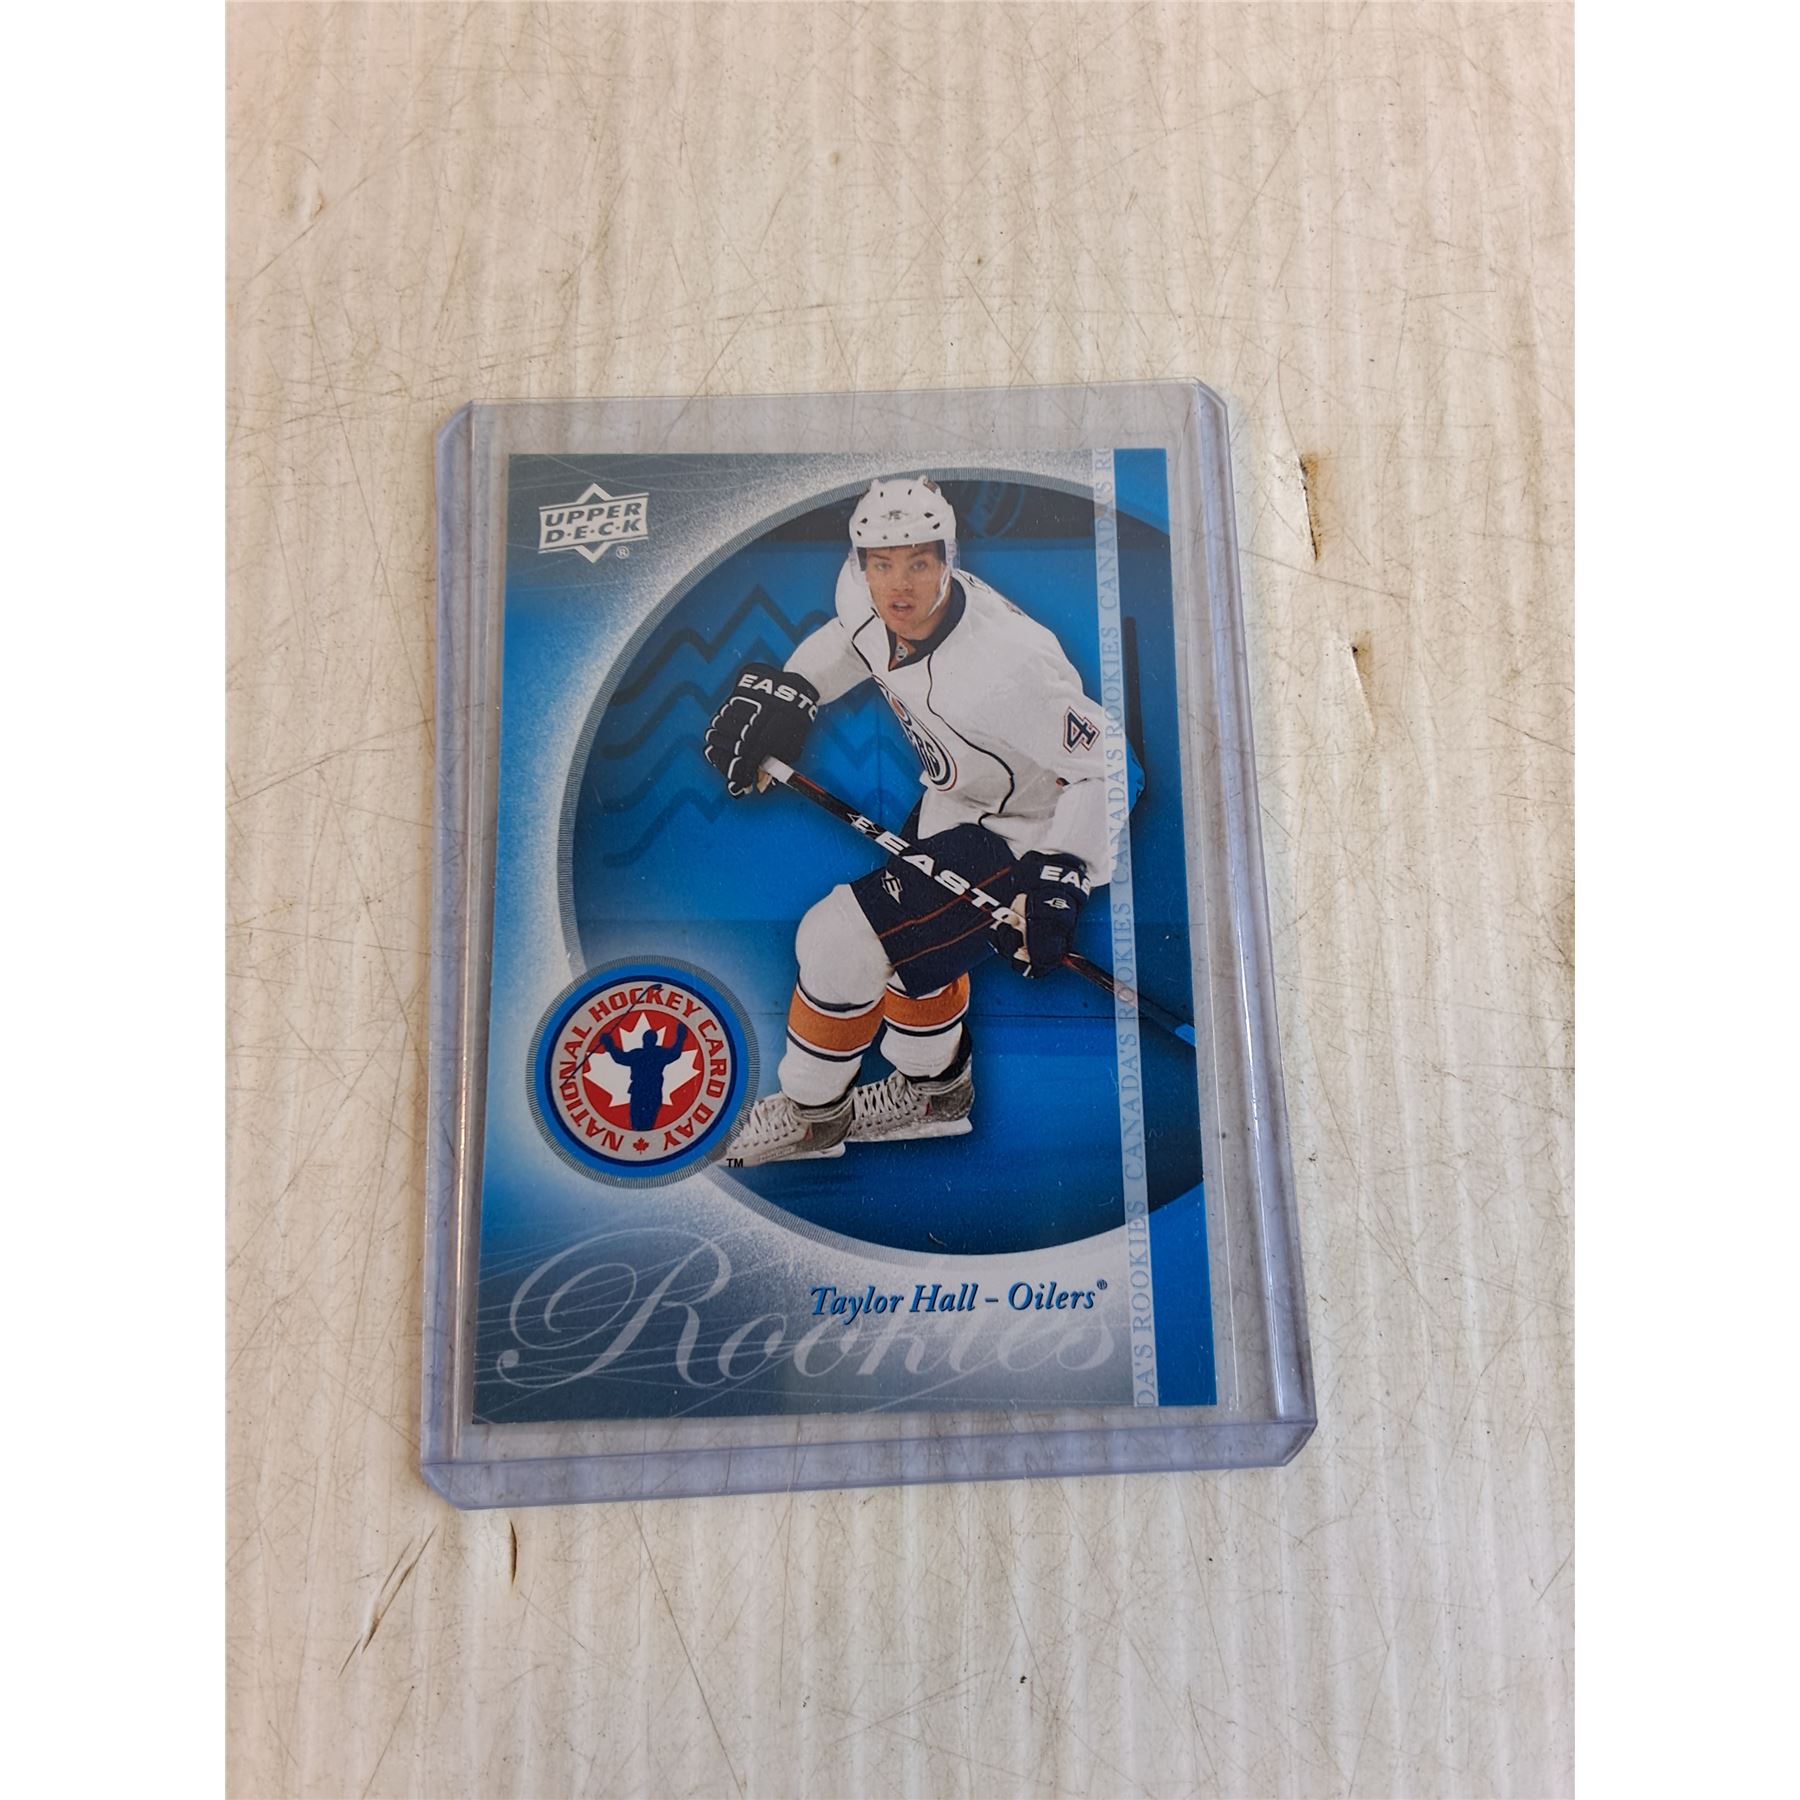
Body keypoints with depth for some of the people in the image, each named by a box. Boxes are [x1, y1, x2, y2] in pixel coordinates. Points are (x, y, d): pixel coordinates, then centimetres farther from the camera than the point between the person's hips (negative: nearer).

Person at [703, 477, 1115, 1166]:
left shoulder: (1004, 665, -36)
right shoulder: (862, 590, -14)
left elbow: (1106, 764, -28)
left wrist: (1059, 878, -34)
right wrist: (786, 691, -1)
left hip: (1017, 839, -8)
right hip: (949, 801, 8)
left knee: (842, 941, -10)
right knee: (912, 939, 25)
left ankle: (813, 1113, 17)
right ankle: (935, 1089, 52)